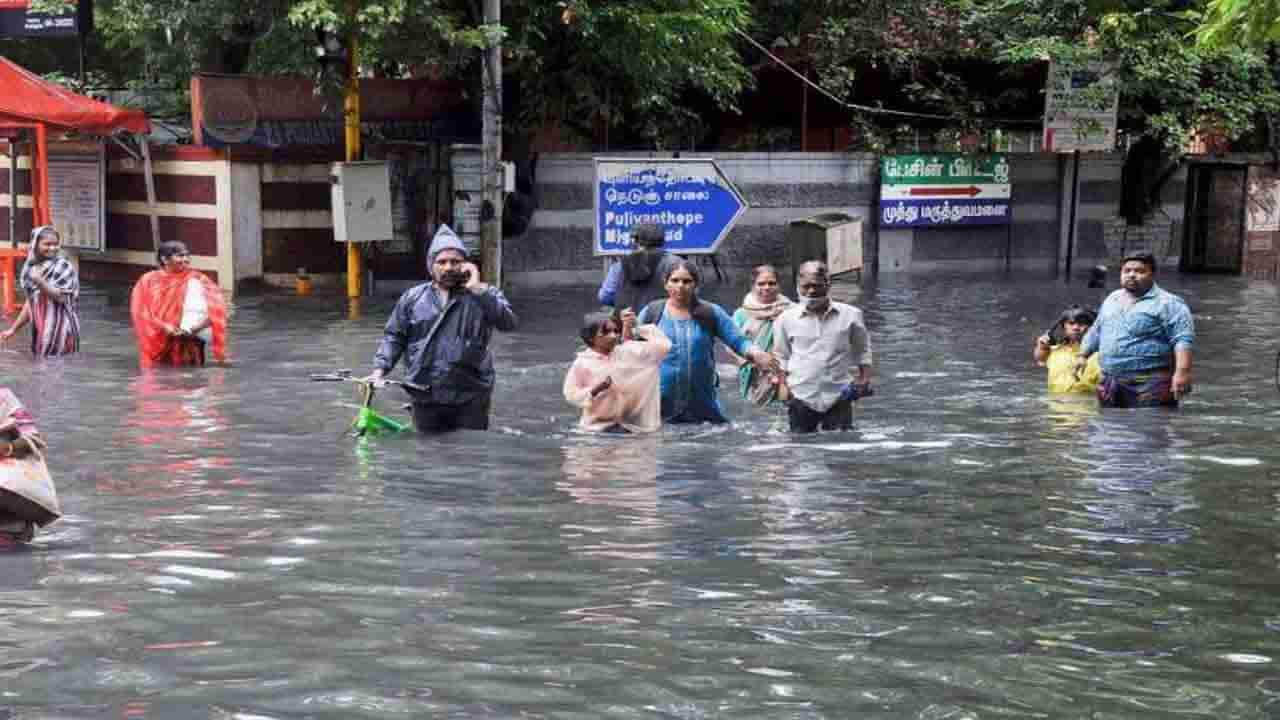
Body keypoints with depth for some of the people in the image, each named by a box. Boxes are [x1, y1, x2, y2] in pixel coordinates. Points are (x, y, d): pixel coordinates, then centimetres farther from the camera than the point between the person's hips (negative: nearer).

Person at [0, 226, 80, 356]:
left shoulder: (64, 267, -7)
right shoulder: (32, 269, 11)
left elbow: (61, 297, -14)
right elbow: (30, 303, 16)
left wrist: (40, 282, -25)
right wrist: (13, 329, 16)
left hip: (60, 328, -6)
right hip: (40, 329, 6)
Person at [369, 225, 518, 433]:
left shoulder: (483, 295, 1)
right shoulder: (412, 298, 7)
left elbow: (508, 323, -15)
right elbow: (394, 336, 11)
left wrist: (477, 289, -16)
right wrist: (380, 369, -3)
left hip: (470, 399, -2)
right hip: (426, 399, 2)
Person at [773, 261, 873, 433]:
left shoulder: (850, 315, 0)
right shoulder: (786, 319, 1)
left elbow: (862, 352, 11)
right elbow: (781, 357, 11)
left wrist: (864, 379, 0)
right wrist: (782, 385, 1)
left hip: (839, 395, -1)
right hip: (801, 396, 1)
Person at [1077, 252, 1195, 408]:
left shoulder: (1168, 303, -6)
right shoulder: (1112, 299, 19)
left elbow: (1183, 340, -15)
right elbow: (1096, 332, 33)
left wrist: (1182, 372, -25)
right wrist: (1083, 355, 31)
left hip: (1149, 385, -7)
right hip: (1110, 384, 7)